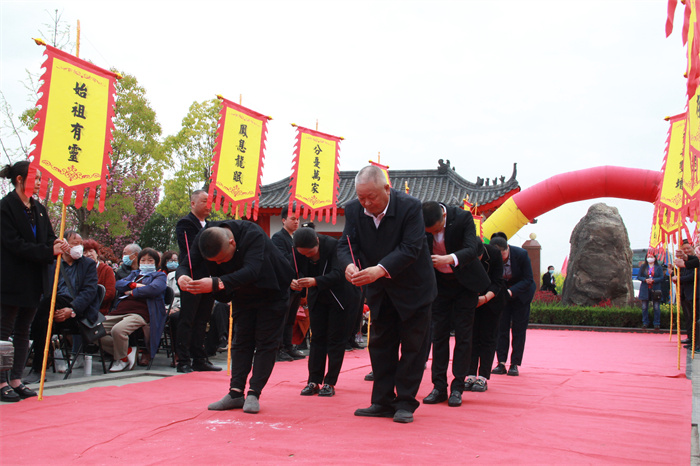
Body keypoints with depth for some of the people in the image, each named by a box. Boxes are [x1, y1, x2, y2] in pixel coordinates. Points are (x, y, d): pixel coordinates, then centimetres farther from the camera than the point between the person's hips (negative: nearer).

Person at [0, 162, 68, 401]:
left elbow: (48, 238, 14)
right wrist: (49, 251, -21)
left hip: (34, 280, 7)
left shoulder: (39, 209, 13)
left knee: (23, 330, 11)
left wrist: (58, 245, -10)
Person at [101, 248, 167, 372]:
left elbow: (153, 289, -8)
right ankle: (129, 351, -1)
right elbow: (119, 284, 16)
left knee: (117, 330, -35)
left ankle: (122, 359, -7)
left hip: (140, 313, -7)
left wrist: (132, 292, 0)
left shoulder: (159, 275, 15)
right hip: (121, 310, 7)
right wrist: (134, 285, -2)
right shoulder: (134, 274, 33)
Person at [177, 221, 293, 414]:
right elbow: (186, 264, -20)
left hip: (271, 292, -5)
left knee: (266, 342, -6)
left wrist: (216, 283, -63)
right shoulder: (204, 240, -21)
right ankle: (236, 393, 5)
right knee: (240, 342, 4)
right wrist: (182, 277, -46)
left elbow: (251, 271, -50)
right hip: (243, 295, 5)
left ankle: (254, 394, -3)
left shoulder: (253, 235, -38)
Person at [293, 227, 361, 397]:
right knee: (317, 338, 4)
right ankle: (313, 382, 7)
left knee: (335, 339, -2)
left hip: (340, 298, -4)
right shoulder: (299, 251, -13)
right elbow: (300, 271, -7)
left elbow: (337, 273, -33)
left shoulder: (333, 245, -27)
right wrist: (295, 282, -31)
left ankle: (330, 383, 4)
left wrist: (315, 281, -47)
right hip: (318, 298, 5)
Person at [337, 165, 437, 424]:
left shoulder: (410, 206, -25)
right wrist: (349, 265, -36)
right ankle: (383, 402, 19)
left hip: (412, 288, -5)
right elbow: (346, 244, -13)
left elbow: (411, 248, -30)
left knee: (413, 345, 2)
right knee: (380, 344, 10)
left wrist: (380, 270, -43)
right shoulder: (354, 210, -10)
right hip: (380, 291, 5)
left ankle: (405, 403, 11)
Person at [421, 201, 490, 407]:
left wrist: (449, 259, -51)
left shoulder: (463, 217, -24)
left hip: (465, 282, -2)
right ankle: (439, 387, 8)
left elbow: (472, 249, -32)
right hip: (439, 282, 2)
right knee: (438, 334, 2)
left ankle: (457, 388, 3)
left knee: (463, 334, -2)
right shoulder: (420, 223, -17)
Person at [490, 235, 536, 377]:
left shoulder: (521, 254, -27)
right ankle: (501, 363, 0)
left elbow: (528, 280, -21)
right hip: (501, 294, 2)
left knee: (518, 328, -2)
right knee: (501, 327, -3)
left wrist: (511, 291, -34)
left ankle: (515, 364, 1)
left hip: (521, 293, -2)